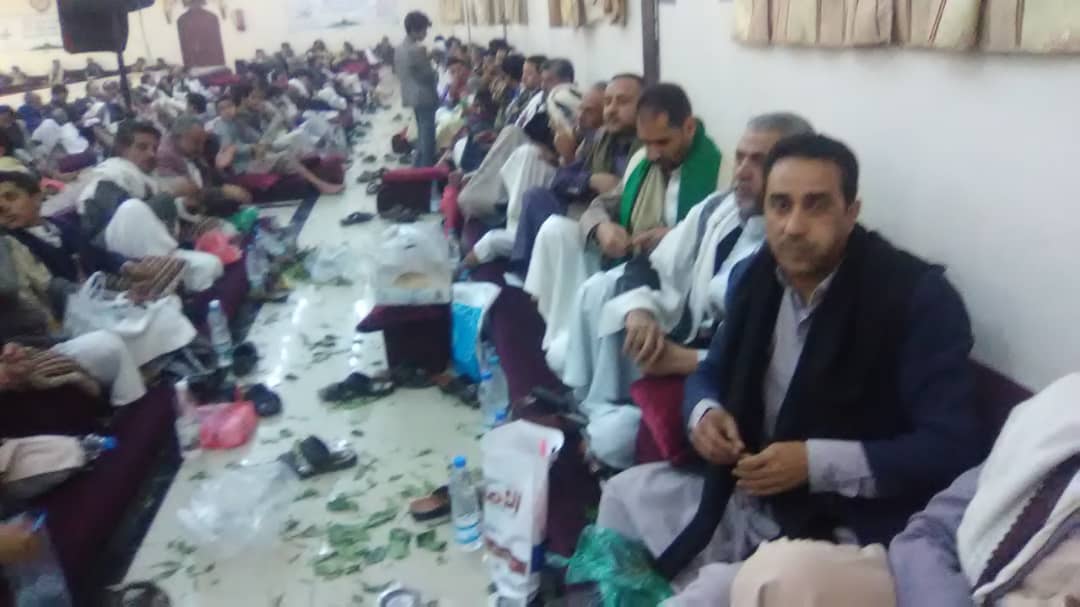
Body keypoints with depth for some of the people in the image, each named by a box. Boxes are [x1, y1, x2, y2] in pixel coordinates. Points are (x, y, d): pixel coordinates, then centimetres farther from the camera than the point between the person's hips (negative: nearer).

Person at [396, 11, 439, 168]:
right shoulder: (418, 49, -21)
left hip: (411, 96, 10)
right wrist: (437, 74, 3)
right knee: (428, 135, -2)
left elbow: (398, 72, 17)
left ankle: (419, 166, 26)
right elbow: (428, 75, -18)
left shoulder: (399, 49, 8)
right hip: (425, 97, -9)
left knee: (421, 133, 20)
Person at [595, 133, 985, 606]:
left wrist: (817, 463, -28)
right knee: (627, 493, 9)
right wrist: (704, 413, -11)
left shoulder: (919, 297, -18)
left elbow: (951, 447, -20)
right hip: (750, 494, 7)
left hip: (845, 529, -6)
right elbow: (713, 372, 12)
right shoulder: (762, 273, 0)